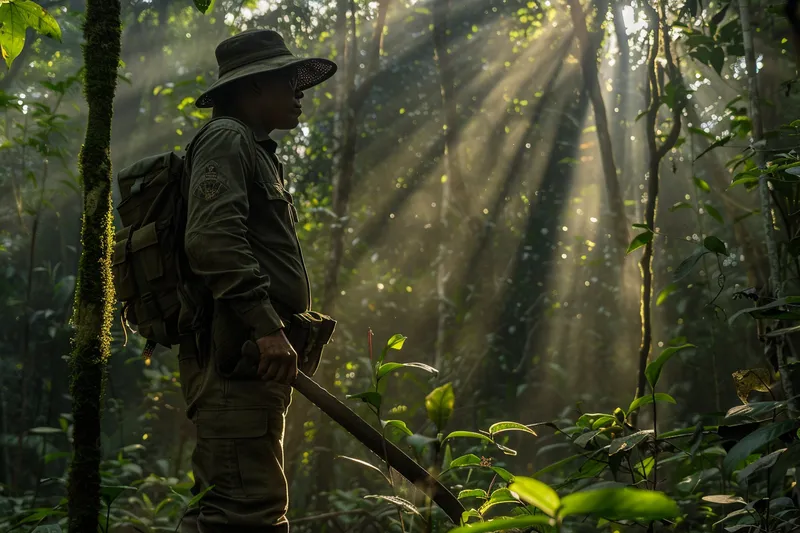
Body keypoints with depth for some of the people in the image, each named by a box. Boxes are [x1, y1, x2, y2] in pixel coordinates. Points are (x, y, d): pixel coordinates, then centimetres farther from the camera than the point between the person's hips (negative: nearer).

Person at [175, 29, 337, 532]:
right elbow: (213, 240, -21)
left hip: (255, 356, 11)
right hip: (238, 357, -11)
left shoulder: (257, 151, 26)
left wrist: (298, 322, 25)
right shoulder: (226, 140, -6)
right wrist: (266, 326, -26)